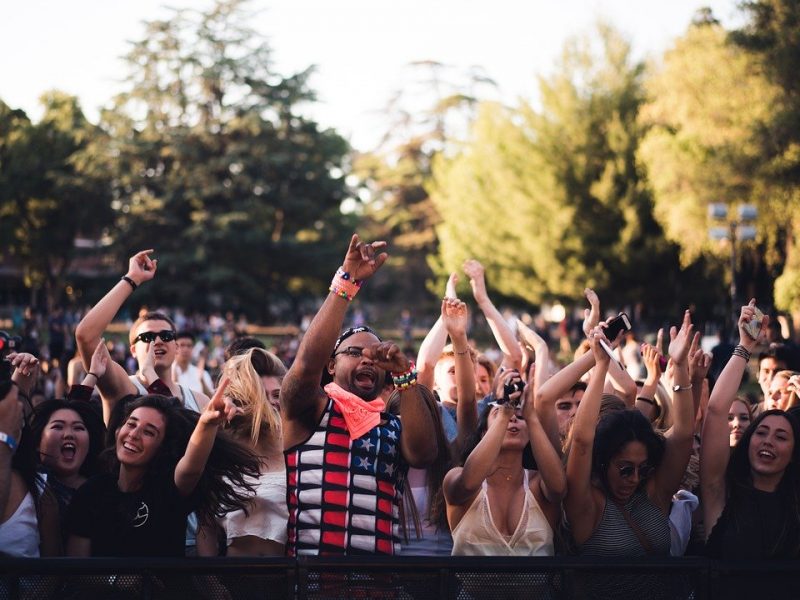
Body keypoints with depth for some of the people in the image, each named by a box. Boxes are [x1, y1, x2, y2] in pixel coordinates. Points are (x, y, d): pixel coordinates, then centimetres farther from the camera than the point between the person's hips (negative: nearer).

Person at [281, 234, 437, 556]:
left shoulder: (395, 427, 17)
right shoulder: (309, 412, 9)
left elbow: (423, 454, -2)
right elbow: (307, 362, -9)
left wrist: (405, 375, -5)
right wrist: (347, 283, -10)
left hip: (381, 552, 2)